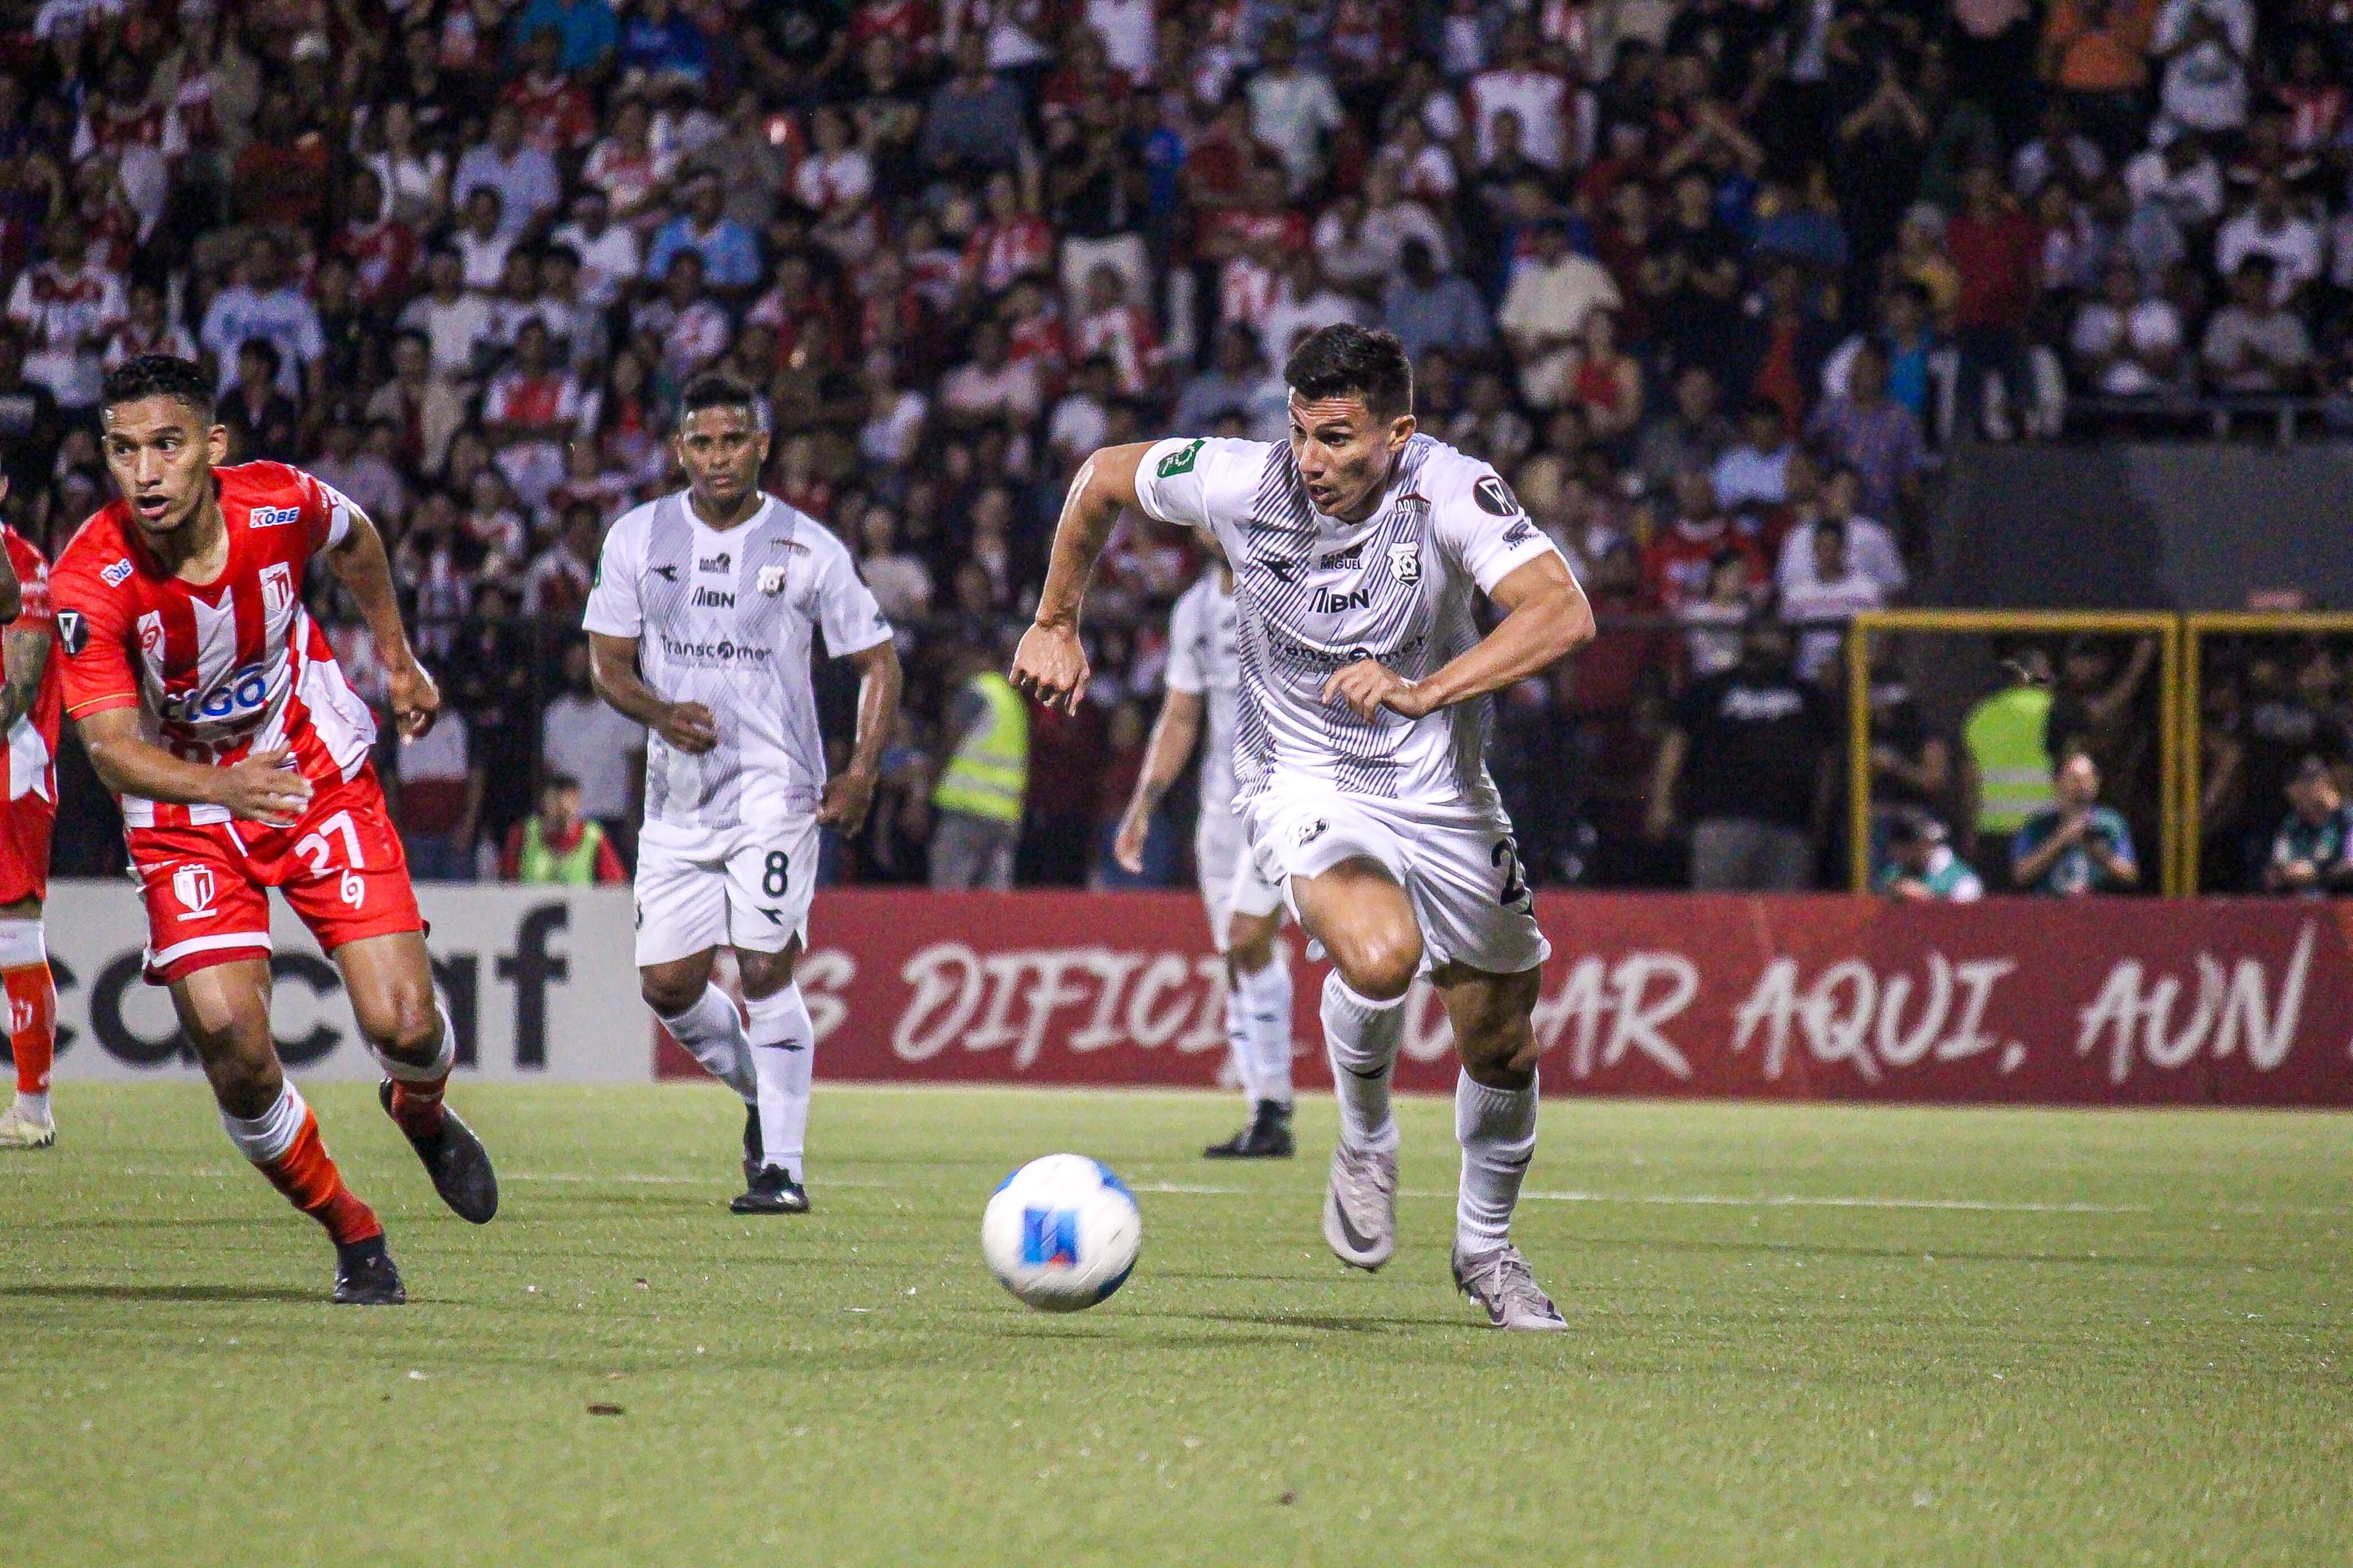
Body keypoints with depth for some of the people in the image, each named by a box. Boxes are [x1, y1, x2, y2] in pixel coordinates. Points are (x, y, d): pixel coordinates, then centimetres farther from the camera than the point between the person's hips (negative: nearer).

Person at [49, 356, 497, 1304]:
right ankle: (351, 1234, 9)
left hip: (321, 776, 1)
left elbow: (355, 543, 9)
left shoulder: (280, 505, -18)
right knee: (230, 1045, -16)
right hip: (183, 810, -1)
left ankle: (421, 1112, 30)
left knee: (403, 1024, -11)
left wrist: (397, 656, 19)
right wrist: (220, 786, -44)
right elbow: (112, 748, -26)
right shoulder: (90, 581, -25)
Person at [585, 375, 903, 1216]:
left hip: (776, 790, -4)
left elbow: (878, 663, 5)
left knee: (765, 968, -14)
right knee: (667, 983, 0)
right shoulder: (639, 538, 4)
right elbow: (608, 660, 7)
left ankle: (782, 1165, -7)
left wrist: (862, 774, -6)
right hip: (678, 796, 4)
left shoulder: (808, 548, -2)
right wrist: (661, 713, -14)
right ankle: (761, 1092, 28)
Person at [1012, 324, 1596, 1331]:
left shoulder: (1451, 492, -21)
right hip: (1301, 782, -2)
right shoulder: (1242, 483, -16)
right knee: (1379, 953, -33)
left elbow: (1563, 613, -32)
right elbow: (1102, 477, 3)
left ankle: (1486, 1249, 38)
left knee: (1500, 1045, 11)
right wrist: (1056, 625, 10)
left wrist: (1422, 692, -43)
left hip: (1439, 787, 2)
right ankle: (1366, 1147, -2)